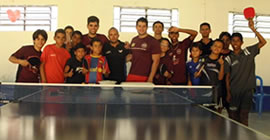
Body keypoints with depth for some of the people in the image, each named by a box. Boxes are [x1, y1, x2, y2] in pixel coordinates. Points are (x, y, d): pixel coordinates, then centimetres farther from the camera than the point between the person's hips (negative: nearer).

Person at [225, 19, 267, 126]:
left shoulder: (248, 52, 2)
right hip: (234, 91, 1)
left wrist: (253, 29, -15)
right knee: (234, 115, 8)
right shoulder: (228, 58, 3)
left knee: (243, 115, -3)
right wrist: (228, 92, 0)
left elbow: (263, 42, -8)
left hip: (247, 90, -1)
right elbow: (227, 77, 4)